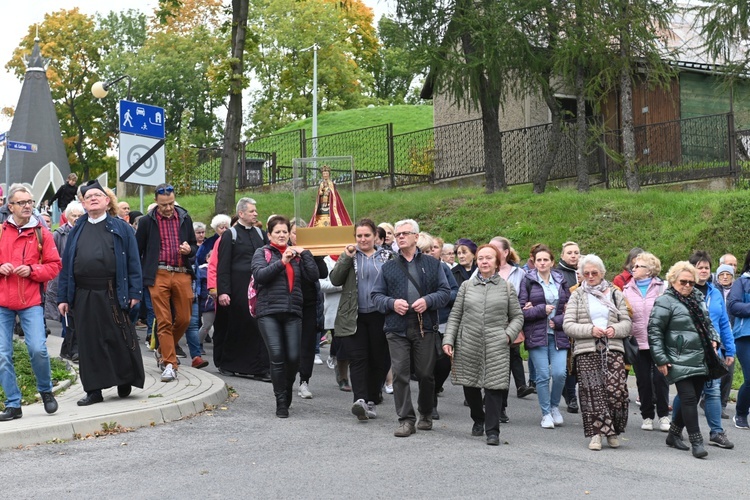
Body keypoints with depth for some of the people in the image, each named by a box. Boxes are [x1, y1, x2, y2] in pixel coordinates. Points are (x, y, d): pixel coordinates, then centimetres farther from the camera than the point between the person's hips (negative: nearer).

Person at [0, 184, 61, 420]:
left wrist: (32, 270, -12)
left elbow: (54, 266, 3)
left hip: (31, 301, -2)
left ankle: (46, 391, 12)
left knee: (38, 349, -14)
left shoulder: (41, 233, 5)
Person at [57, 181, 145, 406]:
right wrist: (63, 298, 7)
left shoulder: (121, 228, 6)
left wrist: (135, 292, -7)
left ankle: (125, 383, 18)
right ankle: (94, 390, 11)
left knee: (119, 340, 1)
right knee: (89, 343, 5)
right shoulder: (76, 233, 15)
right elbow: (66, 266, 14)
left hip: (114, 295, -3)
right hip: (84, 297, 3)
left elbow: (133, 261, 1)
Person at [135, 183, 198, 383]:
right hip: (159, 275, -3)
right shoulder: (147, 221, 3)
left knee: (184, 319, 4)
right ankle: (169, 363, -1)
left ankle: (162, 351, 28)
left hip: (182, 274, 3)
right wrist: (139, 277, 2)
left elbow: (194, 246, 20)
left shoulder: (184, 218, 11)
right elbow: (137, 250, 8)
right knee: (164, 321, -5)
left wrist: (189, 250, -4)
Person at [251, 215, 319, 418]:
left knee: (294, 357, -5)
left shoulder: (297, 254, 15)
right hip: (269, 311, -2)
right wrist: (282, 262, -17)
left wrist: (305, 253, -1)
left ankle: (287, 391, 23)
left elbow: (313, 275, 5)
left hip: (293, 312, 2)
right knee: (277, 356, -12)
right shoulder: (262, 253, 8)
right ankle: (281, 402, -1)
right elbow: (259, 275, -10)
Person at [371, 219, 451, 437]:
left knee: (426, 374, 5)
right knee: (400, 374, -5)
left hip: (425, 327, 0)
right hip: (397, 328, 1)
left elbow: (445, 292, 7)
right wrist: (392, 303, -9)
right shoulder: (388, 267, 12)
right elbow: (376, 295, 11)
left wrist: (428, 301, -12)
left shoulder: (431, 264, 10)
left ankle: (426, 415, 24)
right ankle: (406, 420, 1)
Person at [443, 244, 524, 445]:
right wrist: (448, 340, -1)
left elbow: (517, 316, 11)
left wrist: (509, 334, -5)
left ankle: (492, 431, -1)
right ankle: (478, 419, 33)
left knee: (494, 387, -8)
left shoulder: (506, 287, 9)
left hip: (496, 347, -2)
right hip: (468, 345, 2)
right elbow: (455, 315, 9)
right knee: (470, 386, 9)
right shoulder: (466, 286, 11)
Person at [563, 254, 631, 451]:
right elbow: (567, 325, 2)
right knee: (592, 392, -6)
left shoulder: (615, 293, 16)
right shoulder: (577, 296, 11)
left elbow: (626, 322, 14)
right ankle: (596, 433, 1)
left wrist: (615, 330, -8)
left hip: (613, 349, 1)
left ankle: (613, 431, 8)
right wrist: (590, 330, -12)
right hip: (586, 350, -1)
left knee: (616, 390, -10)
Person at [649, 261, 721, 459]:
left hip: (699, 361, 7)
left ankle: (674, 434, 26)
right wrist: (661, 359, -14)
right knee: (689, 398, -11)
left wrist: (713, 339, 10)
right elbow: (654, 331, -11)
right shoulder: (665, 302, -8)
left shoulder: (698, 299, 15)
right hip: (679, 362, -7)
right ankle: (696, 441, -7)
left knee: (692, 399, 11)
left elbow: (708, 323, 29)